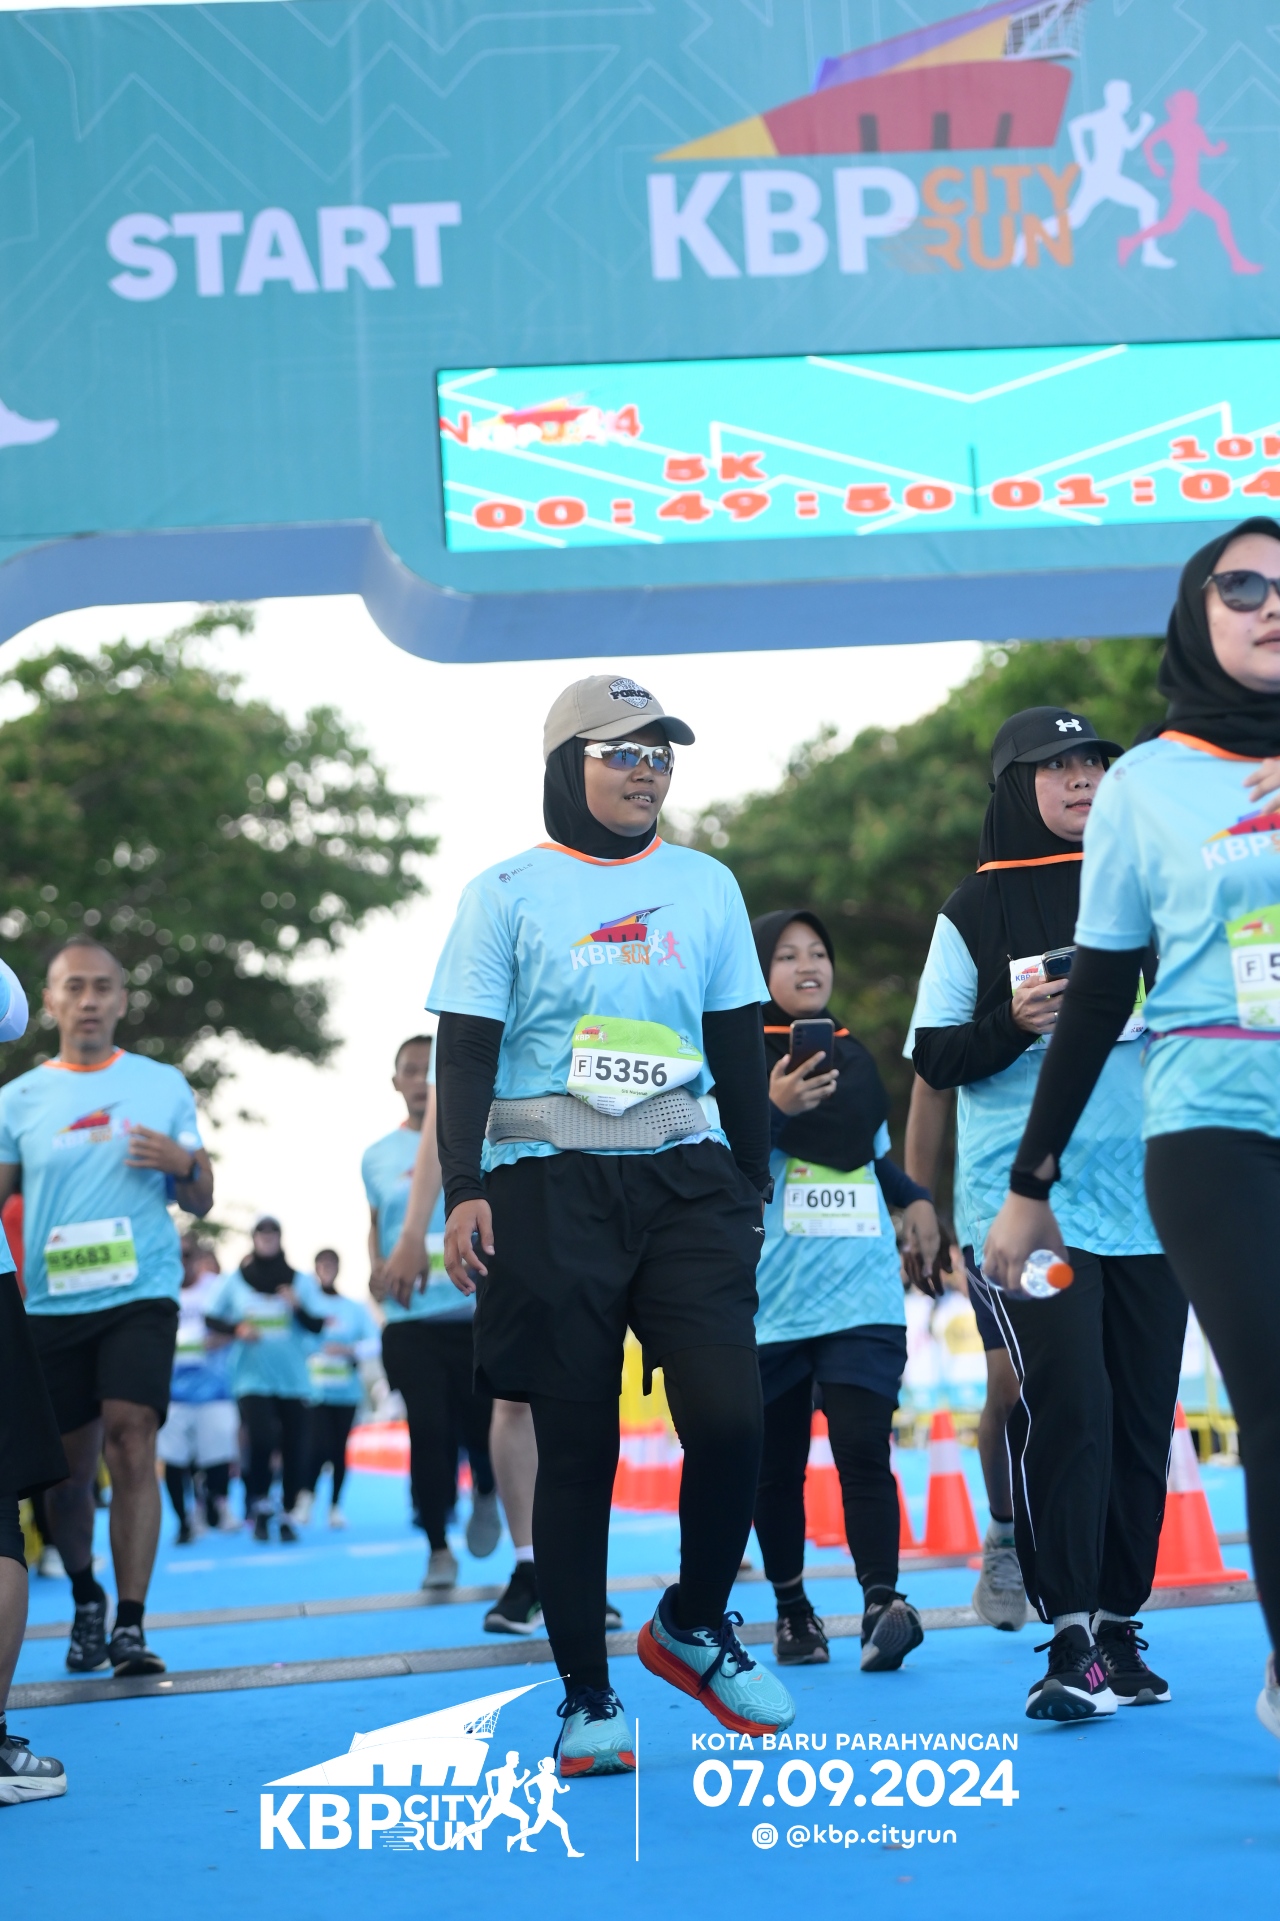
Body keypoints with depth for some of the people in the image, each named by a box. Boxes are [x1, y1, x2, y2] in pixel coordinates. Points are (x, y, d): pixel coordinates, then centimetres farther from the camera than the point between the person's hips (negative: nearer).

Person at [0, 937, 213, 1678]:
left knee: (131, 1443, -16)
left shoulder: (163, 1085, 9)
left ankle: (131, 1624, -13)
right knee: (68, 1470, 5)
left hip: (141, 1292, -1)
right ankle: (86, 1600, 30)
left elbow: (200, 1201, 13)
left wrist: (184, 1163, -9)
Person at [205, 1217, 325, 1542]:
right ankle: (260, 1505, 2)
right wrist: (236, 1329, -13)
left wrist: (298, 1306, -18)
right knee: (261, 1438, -20)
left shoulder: (301, 1281, 5)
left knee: (294, 1448, 0)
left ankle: (289, 1515, 14)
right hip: (252, 1378, -2)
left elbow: (317, 1326, 1)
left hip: (293, 1379, 2)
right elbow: (211, 1320, 5)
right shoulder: (233, 1281, 3)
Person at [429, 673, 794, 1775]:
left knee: (730, 1418, -12)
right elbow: (465, 1055, 0)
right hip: (549, 1188, -2)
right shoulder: (509, 894, 4)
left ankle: (694, 1626, 13)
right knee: (576, 1445, -1)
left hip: (686, 1182, 2)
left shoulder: (706, 887, 13)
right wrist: (463, 1192, -11)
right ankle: (586, 1695, 9)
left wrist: (752, 1186, 15)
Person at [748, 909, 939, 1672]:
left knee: (863, 1447, -12)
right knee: (776, 1463, 6)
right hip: (771, 1296, -2)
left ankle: (883, 1603, -18)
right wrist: (774, 1108, -27)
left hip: (861, 1292, 2)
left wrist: (915, 1196, 10)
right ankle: (792, 1607, 20)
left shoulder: (853, 1054, 14)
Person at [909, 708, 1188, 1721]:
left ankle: (1120, 1627, 13)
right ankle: (1072, 1639, -13)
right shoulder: (979, 910, 5)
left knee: (1143, 1413, 4)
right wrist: (1015, 1023, -13)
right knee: (1065, 1405, -15)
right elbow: (932, 1056, 3)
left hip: (1147, 1200, 4)